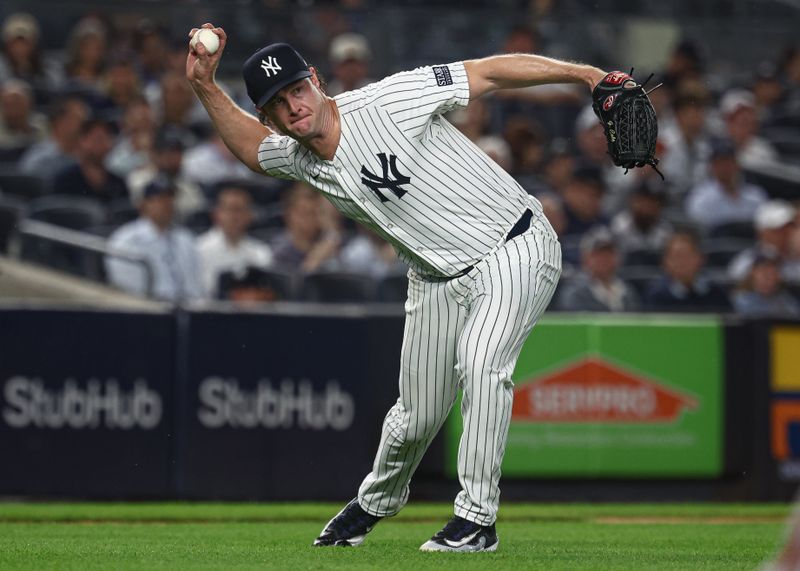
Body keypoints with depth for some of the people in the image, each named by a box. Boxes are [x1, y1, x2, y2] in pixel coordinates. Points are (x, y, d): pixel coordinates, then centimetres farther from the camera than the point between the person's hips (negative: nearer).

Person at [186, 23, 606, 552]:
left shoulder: (386, 102, -22)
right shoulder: (298, 159, -2)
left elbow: (488, 72, -22)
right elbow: (250, 144, 21)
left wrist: (581, 73, -29)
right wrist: (206, 87, 5)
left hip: (514, 247, -6)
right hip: (437, 280, 6)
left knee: (480, 362, -29)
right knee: (417, 415, 10)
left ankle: (477, 518, -21)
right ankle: (376, 501, 41)